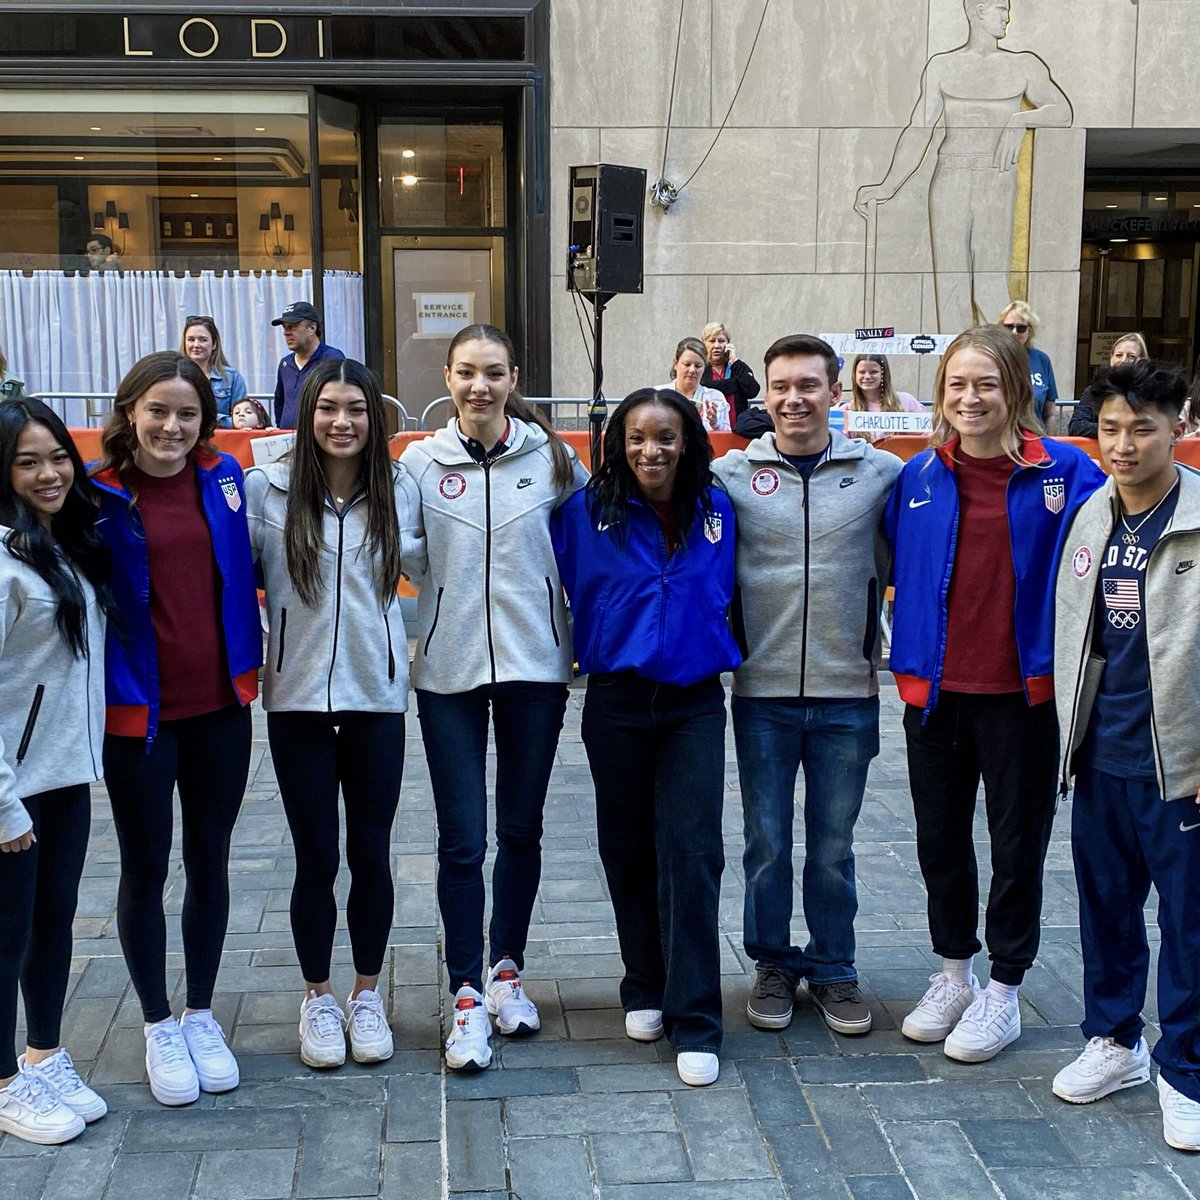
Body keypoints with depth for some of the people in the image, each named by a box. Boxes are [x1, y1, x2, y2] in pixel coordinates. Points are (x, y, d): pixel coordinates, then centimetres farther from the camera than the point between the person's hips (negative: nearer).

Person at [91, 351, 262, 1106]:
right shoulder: (98, 495, -10)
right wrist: (99, 689, -11)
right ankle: (160, 1026, 27)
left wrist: (248, 663, 6)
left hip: (220, 706, 3)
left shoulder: (224, 478, 1)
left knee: (210, 861, 14)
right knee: (146, 868, 10)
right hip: (138, 713, -3)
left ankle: (203, 1015, 31)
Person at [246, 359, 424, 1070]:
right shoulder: (267, 490, -5)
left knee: (371, 854, 8)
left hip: (377, 696, 1)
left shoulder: (400, 491, 0)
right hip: (298, 698, -1)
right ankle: (319, 999, 26)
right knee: (316, 859, 6)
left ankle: (367, 995, 27)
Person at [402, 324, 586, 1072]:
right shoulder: (421, 463, -1)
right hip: (449, 671, -1)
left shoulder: (552, 458, 0)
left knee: (522, 831, 12)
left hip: (535, 664, 1)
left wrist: (579, 638, 5)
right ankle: (467, 995, 12)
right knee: (462, 840, 0)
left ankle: (507, 972, 30)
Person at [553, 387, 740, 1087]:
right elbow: (570, 589, 7)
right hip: (617, 704, 0)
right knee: (629, 850, 10)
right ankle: (645, 988, 29)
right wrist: (604, 650, 7)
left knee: (691, 852, -8)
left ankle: (696, 1022, -2)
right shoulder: (589, 511, -4)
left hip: (695, 704, 0)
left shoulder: (716, 509, 1)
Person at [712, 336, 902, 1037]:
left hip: (848, 693, 0)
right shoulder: (729, 474, -1)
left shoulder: (883, 473, 0)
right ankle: (774, 965, 29)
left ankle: (834, 969, 29)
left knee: (834, 847, 12)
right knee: (766, 842, 11)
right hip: (762, 692, 0)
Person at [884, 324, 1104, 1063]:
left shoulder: (1064, 472, -8)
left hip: (1024, 691, -3)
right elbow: (892, 565, 13)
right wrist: (905, 650, 6)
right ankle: (954, 973, 35)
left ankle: (1004, 992, 25)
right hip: (935, 689, 3)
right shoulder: (917, 477, 2)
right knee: (941, 837, 15)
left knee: (1017, 843, 9)